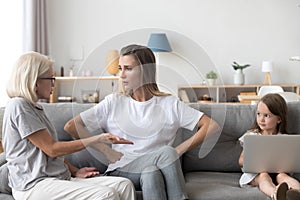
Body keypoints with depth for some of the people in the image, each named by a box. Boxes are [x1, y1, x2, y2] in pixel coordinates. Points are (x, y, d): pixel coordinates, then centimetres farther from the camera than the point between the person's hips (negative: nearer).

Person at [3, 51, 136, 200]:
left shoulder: (35, 107, 21)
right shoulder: (18, 106, -10)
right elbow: (52, 149, -14)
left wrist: (75, 171, 6)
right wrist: (97, 140, -12)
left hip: (59, 178, 9)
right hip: (34, 186, -9)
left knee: (124, 185, -10)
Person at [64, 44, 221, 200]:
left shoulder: (170, 104, 7)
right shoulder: (114, 102, 9)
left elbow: (212, 126, 2)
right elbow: (70, 126, 4)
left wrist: (179, 150, -6)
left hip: (160, 170, 1)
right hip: (121, 171, 0)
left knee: (150, 174, -36)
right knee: (166, 152, -29)